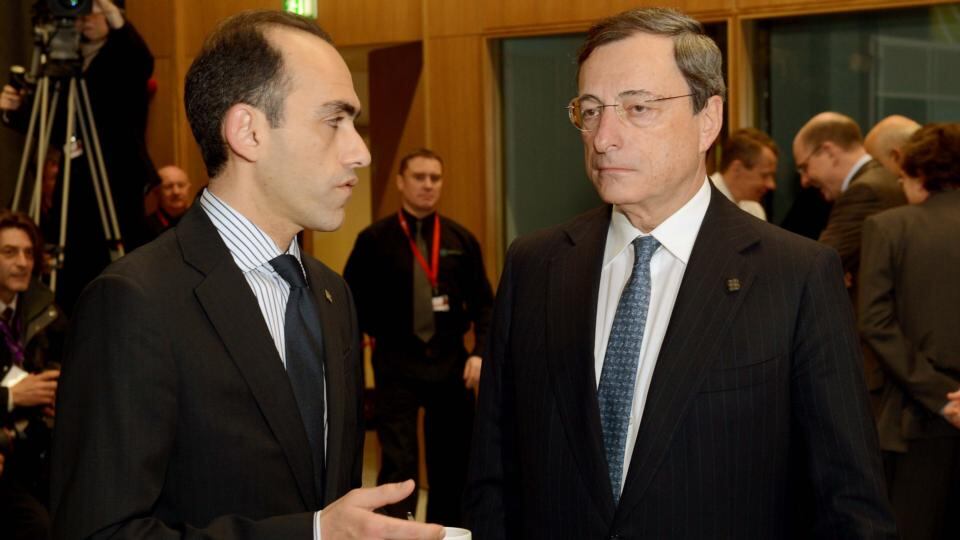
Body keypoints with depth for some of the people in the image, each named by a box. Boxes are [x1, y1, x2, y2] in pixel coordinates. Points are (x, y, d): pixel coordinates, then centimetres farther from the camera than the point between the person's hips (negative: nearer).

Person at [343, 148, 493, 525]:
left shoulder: (461, 240, 5)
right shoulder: (374, 240, -3)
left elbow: (483, 303, 8)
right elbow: (353, 303, -1)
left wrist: (480, 352, -5)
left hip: (451, 364, 3)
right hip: (396, 366, -3)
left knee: (452, 464, 11)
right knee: (398, 464, -7)